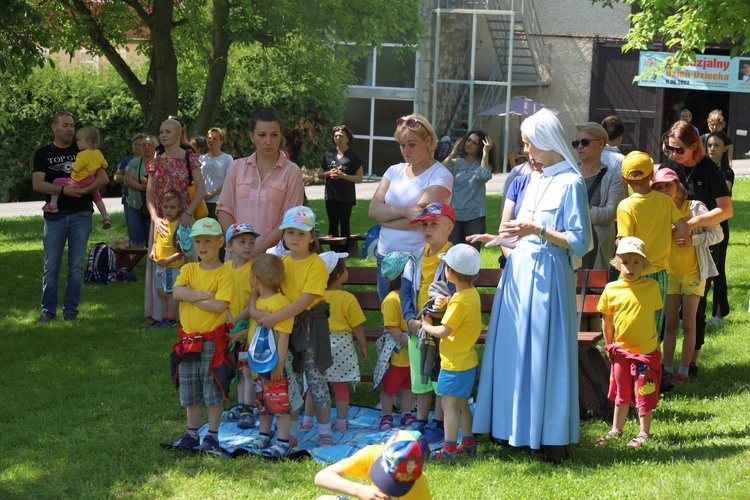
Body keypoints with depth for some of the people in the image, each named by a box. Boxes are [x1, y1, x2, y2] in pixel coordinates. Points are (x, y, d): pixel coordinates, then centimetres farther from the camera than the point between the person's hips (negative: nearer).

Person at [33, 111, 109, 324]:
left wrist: (83, 190, -14)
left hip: (80, 215, 1)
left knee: (76, 267, 2)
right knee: (51, 267, 0)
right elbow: (37, 184, -6)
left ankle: (71, 311, 10)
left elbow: (103, 178, 2)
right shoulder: (43, 154, 7)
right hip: (55, 216, -1)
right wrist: (63, 190, -18)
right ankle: (48, 311, 10)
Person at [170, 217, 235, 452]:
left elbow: (219, 306, -21)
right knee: (190, 391, 14)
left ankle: (213, 435, 12)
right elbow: (176, 292, -12)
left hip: (212, 340, -5)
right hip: (188, 339, 5)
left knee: (213, 390, 2)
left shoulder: (224, 274, -9)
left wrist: (192, 297, -13)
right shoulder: (189, 270, 6)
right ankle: (192, 433, 25)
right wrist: (206, 294, -18)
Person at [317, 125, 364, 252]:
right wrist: (329, 174, -7)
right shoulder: (328, 154, 8)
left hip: (346, 197, -3)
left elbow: (359, 178, -6)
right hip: (331, 197, 4)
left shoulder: (353, 156, -2)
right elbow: (319, 174, 14)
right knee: (332, 224, 7)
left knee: (345, 224, 1)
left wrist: (342, 175, -17)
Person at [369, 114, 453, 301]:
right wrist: (404, 211, -16)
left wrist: (386, 215, -2)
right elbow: (373, 209, 0)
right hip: (386, 257, 5)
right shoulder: (394, 171, 12)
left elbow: (419, 217, -16)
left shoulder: (441, 176, -5)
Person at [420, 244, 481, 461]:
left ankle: (449, 449, 2)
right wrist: (445, 304, -3)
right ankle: (468, 443, 25)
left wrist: (427, 325, -6)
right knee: (462, 403, 18)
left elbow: (444, 331, -24)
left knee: (449, 404, -2)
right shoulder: (472, 293, 5)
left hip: (454, 362, -9)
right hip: (467, 360, 9)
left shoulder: (460, 300, -23)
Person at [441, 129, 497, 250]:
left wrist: (486, 152, -13)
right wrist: (452, 153, -5)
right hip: (455, 215, 1)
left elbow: (484, 175, -19)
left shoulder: (483, 164, 4)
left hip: (475, 217, -1)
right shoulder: (456, 162, 6)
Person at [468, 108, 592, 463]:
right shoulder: (536, 180, 14)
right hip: (519, 272, 8)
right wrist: (498, 239, 8)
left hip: (546, 276, -8)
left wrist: (537, 230, -19)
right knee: (513, 350, 9)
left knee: (545, 352, -4)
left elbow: (579, 241, -14)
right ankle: (515, 426, 19)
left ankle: (553, 437, 3)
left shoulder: (570, 183, -10)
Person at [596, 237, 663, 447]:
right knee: (622, 393, 17)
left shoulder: (652, 287, -8)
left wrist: (655, 342, 9)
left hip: (646, 350, -2)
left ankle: (644, 432, 16)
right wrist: (609, 345, 11)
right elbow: (607, 319, 6)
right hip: (621, 351, 2)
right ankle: (616, 430, 29)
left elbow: (653, 315, 4)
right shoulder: (611, 290, -6)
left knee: (644, 393, 4)